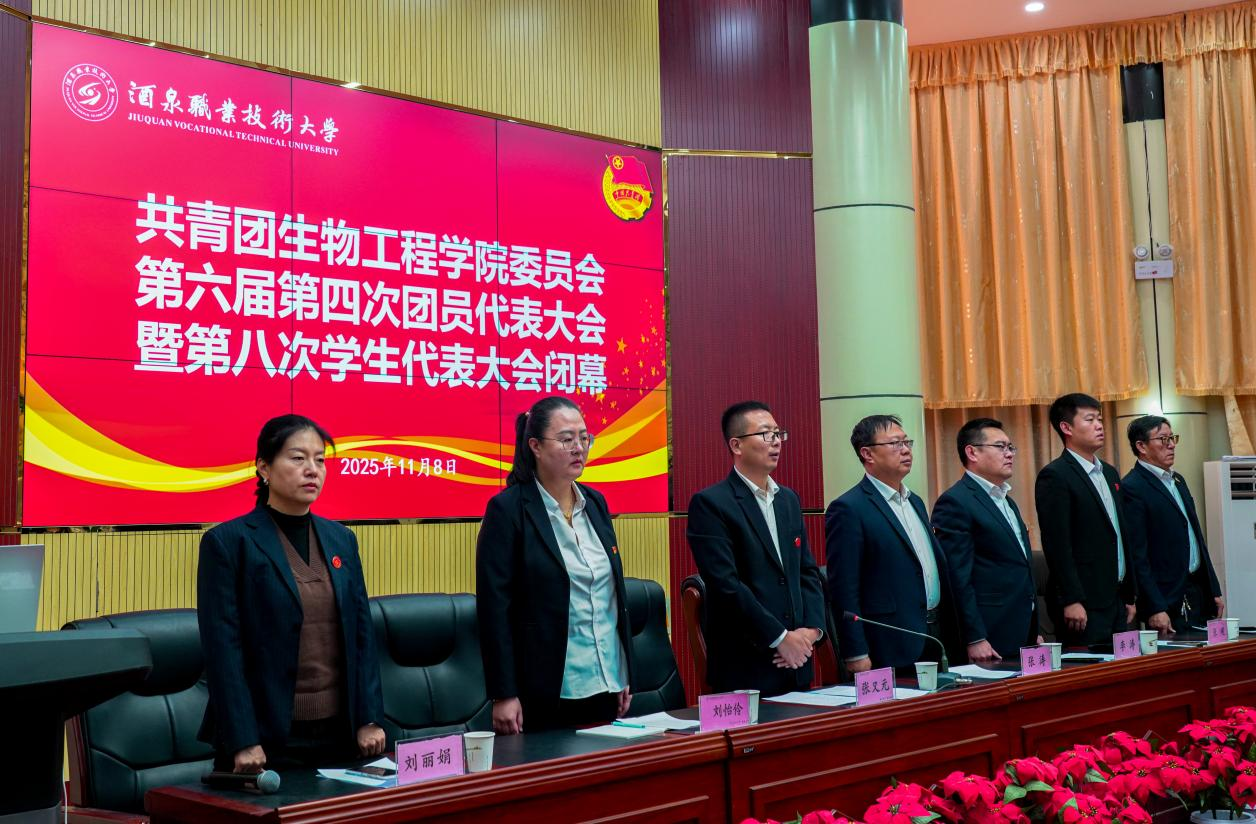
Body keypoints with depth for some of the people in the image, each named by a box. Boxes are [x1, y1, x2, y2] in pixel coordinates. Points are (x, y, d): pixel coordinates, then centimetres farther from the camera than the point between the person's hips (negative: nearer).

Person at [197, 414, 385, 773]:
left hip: (339, 734, 5)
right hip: (268, 738, -5)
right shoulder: (227, 542, -7)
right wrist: (242, 741, -16)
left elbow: (362, 632, 9)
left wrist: (369, 719, 2)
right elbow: (223, 648, -11)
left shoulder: (342, 540, 9)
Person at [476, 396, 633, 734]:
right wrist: (503, 694, -14)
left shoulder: (595, 503, 9)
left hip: (606, 683, 6)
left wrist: (625, 675, 13)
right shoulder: (508, 509, -10)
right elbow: (494, 606, -12)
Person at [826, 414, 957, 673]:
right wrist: (856, 656, -17)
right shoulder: (848, 510, -11)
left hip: (935, 640, 8)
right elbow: (843, 590, -14)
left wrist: (948, 634, 15)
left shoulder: (915, 502, 15)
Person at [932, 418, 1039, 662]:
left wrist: (1033, 632, 21)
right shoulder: (955, 503, -11)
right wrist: (975, 640, -19)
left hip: (1022, 637, 8)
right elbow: (957, 578, -16)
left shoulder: (1007, 501, 19)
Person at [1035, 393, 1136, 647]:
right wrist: (1071, 601, -19)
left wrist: (1129, 596, 18)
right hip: (1083, 606, -8)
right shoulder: (1054, 476, -10)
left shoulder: (1109, 473, 17)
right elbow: (1057, 544, -15)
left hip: (1116, 601, 8)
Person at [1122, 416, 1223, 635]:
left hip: (1197, 591, 8)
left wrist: (1214, 590, 17)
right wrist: (1155, 609, -20)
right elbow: (1136, 555, -17)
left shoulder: (1178, 481, 16)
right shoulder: (1132, 488, -13)